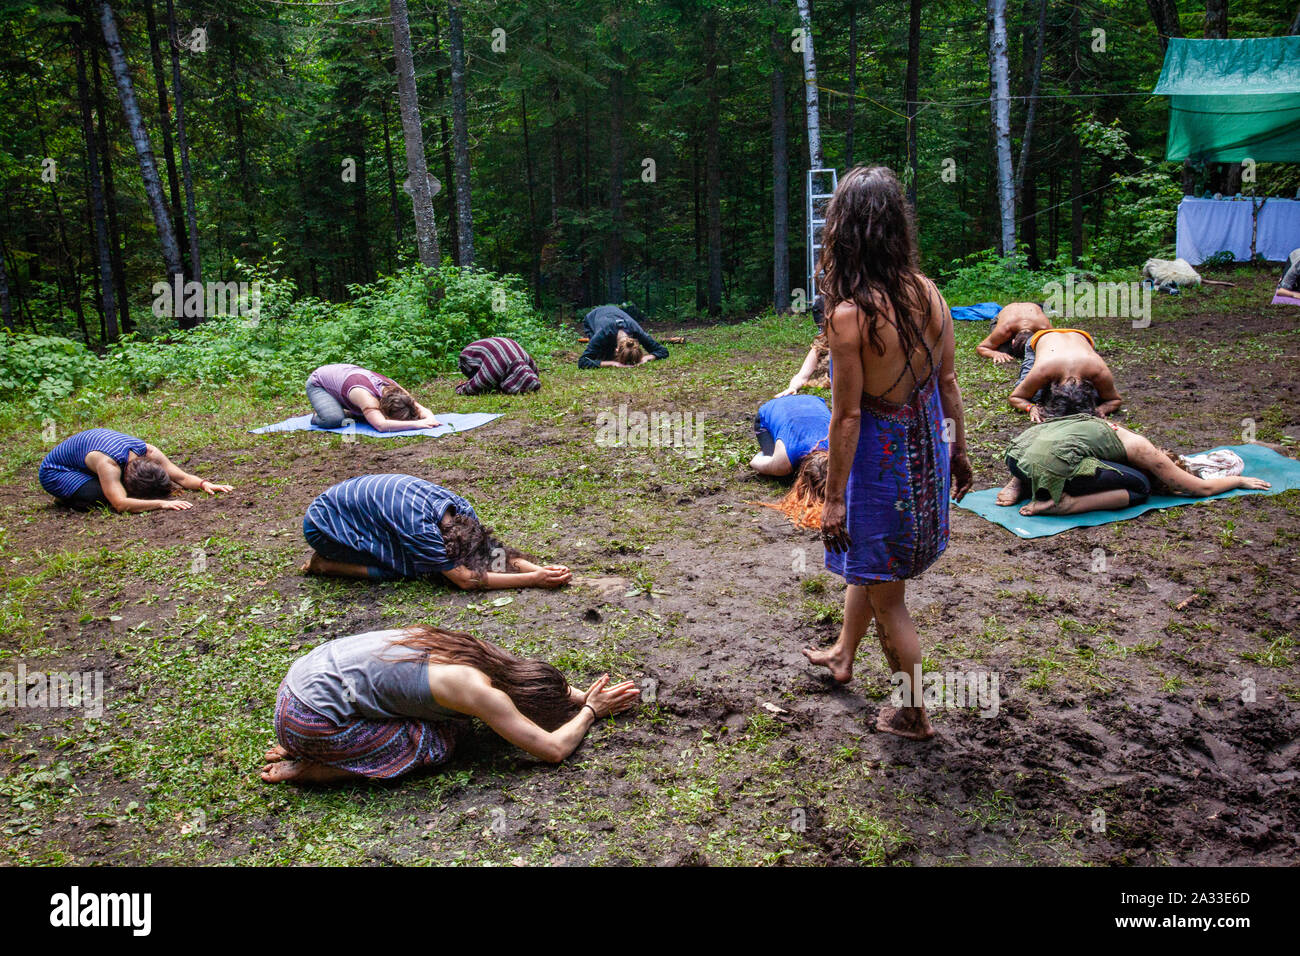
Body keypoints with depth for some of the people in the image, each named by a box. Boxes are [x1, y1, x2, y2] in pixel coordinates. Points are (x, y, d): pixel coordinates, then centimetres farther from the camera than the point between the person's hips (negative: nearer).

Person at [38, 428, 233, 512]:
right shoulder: (108, 462, -44)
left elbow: (182, 477, -24)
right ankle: (65, 497, -1)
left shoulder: (147, 451, -26)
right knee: (103, 497, -31)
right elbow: (121, 504, -54)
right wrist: (161, 503, -61)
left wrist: (204, 484, -43)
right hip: (55, 472, -7)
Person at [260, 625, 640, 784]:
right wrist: (590, 712, 2)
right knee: (436, 745, -4)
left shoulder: (486, 657, 5)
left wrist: (583, 697, 14)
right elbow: (554, 749, -14)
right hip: (312, 718, -8)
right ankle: (310, 770, 0)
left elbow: (541, 678, 25)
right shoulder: (479, 691, -19)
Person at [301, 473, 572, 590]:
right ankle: (323, 564, -3)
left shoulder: (460, 509, -15)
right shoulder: (418, 526, -38)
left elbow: (501, 552, -11)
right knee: (399, 570, -18)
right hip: (324, 525, -8)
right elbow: (464, 579, -39)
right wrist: (534, 580, -41)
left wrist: (540, 569, -29)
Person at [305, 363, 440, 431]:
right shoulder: (366, 396, -45)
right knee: (334, 419, -31)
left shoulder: (394, 389, -25)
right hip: (317, 383, -6)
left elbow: (421, 409, -22)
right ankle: (317, 417, 0)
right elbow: (381, 425, -58)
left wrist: (430, 419, -45)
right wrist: (417, 424, -60)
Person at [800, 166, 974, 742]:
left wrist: (833, 497, -11)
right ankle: (843, 655, 52)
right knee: (867, 564, 29)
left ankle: (915, 717, 28)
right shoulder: (927, 293, -4)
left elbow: (847, 416, -20)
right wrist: (958, 453, 16)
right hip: (927, 451, 7)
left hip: (879, 457, -7)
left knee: (887, 595, 12)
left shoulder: (850, 315, -24)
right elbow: (948, 382, 3)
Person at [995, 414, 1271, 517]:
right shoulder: (1146, 453, 11)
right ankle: (1065, 504, -12)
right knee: (1138, 487, 7)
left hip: (1019, 451, 8)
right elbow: (1202, 488, 20)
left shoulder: (1118, 434, 29)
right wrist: (1241, 480, 35)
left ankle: (1019, 484, 12)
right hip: (1051, 460, -8)